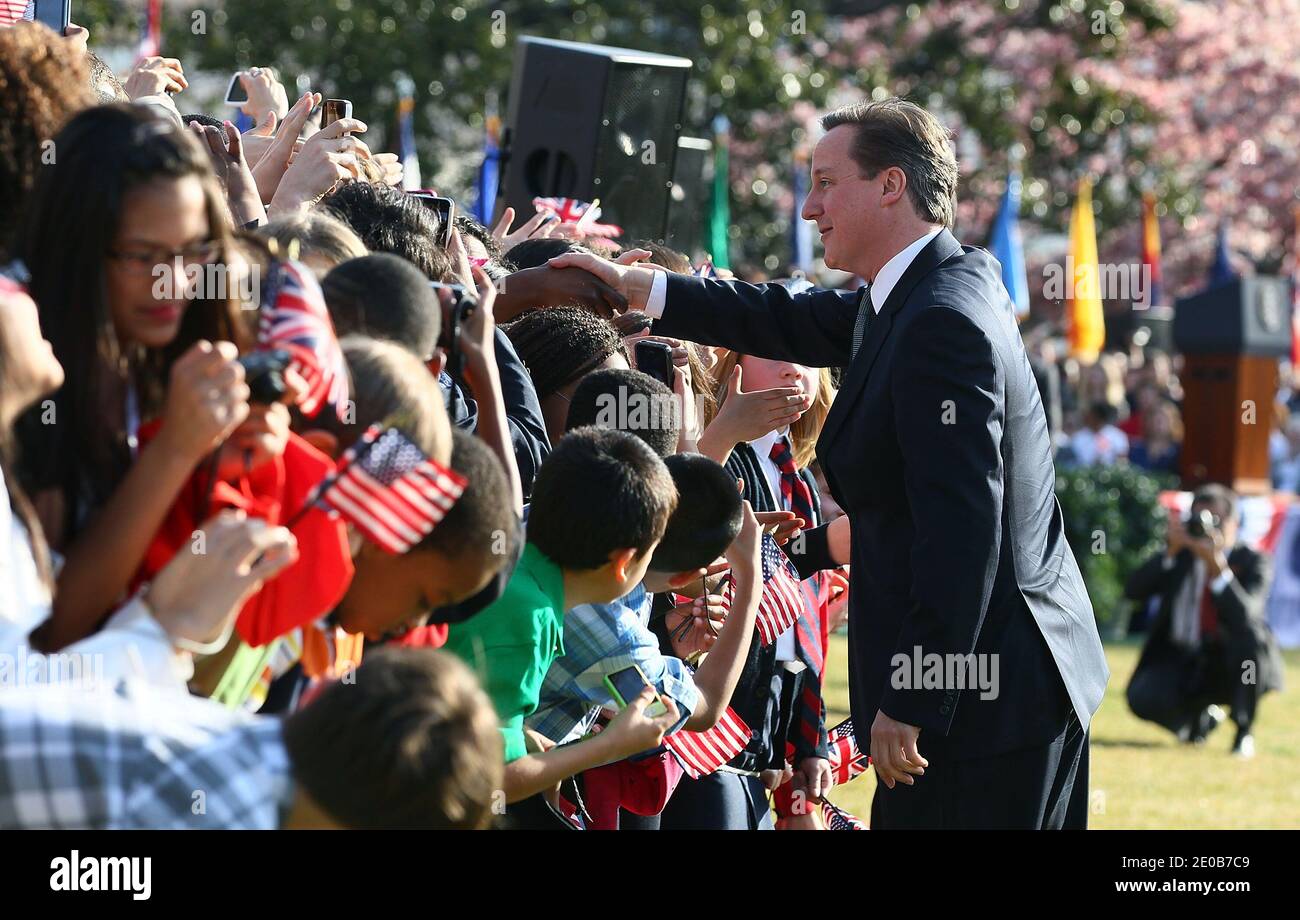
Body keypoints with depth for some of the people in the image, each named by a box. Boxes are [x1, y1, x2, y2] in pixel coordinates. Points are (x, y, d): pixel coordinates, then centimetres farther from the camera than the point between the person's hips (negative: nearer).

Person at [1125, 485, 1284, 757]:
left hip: (1231, 667, -3)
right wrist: (1170, 551, -20)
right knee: (1142, 698, -27)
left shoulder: (1252, 563, -4)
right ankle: (1202, 717, 11)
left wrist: (1217, 565, -35)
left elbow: (1244, 615, -24)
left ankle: (1243, 731, -14)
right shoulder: (1181, 556, 5)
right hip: (1180, 663, 3)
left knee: (1249, 633, -36)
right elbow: (1133, 591, -9)